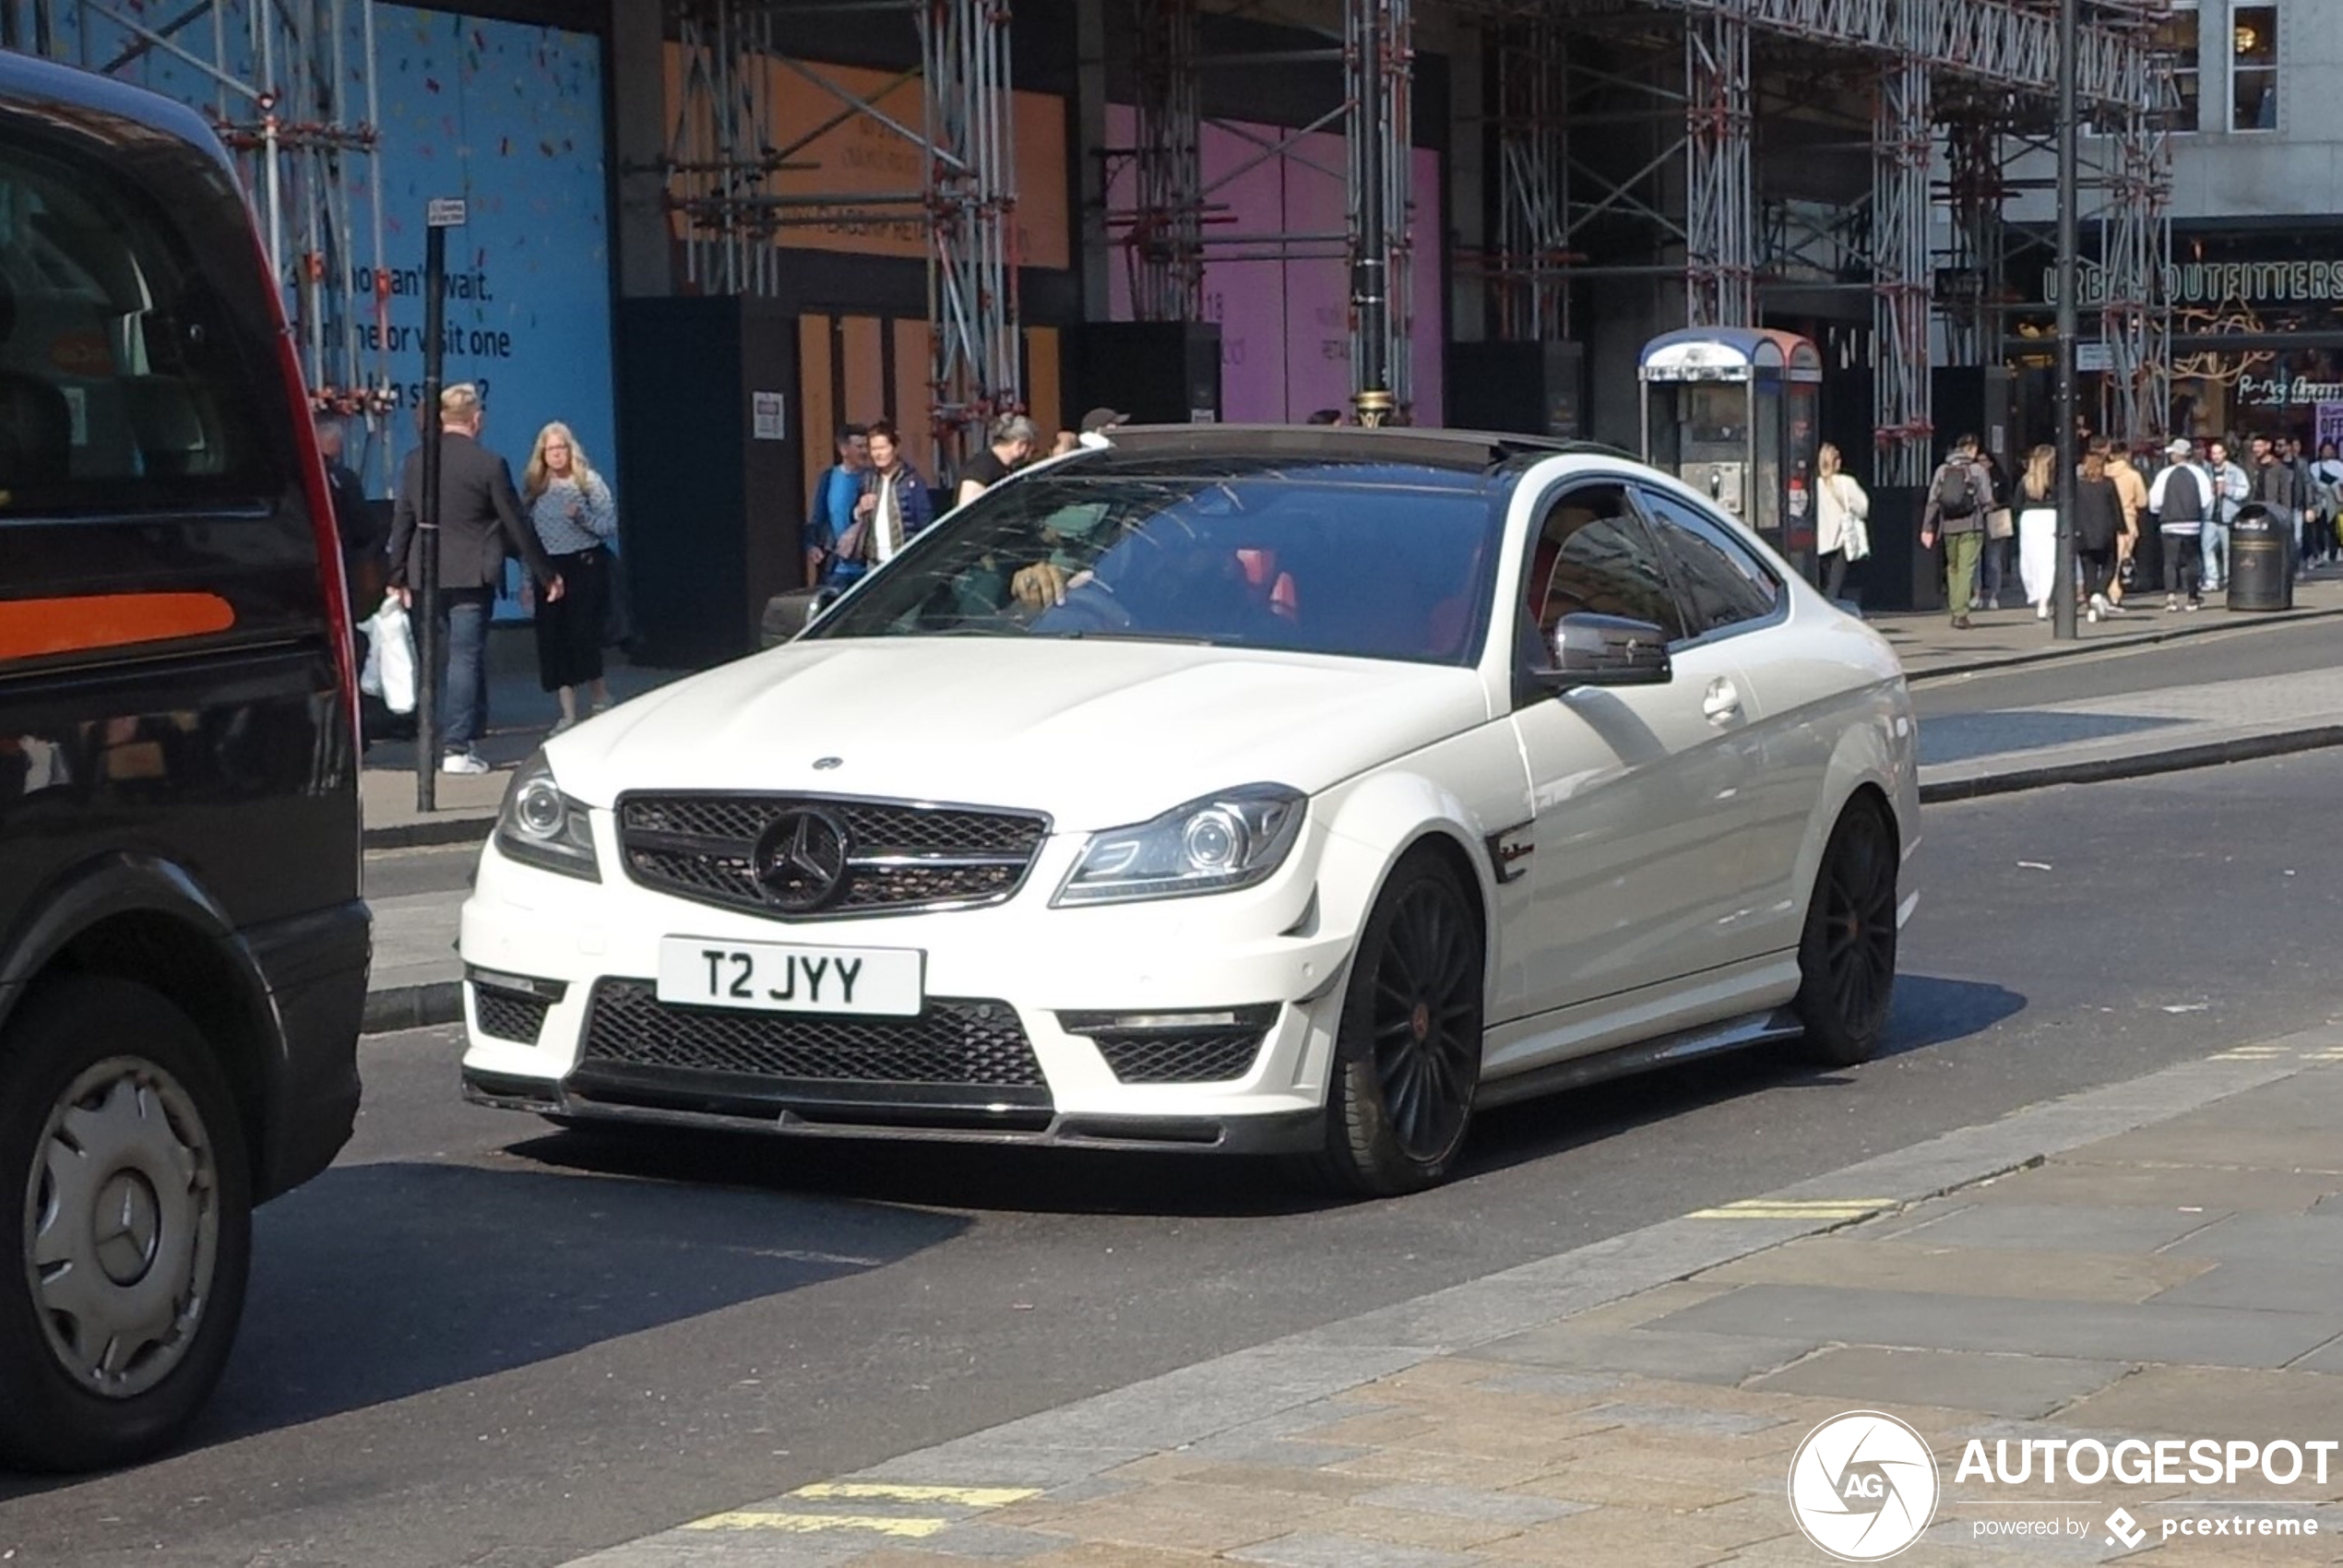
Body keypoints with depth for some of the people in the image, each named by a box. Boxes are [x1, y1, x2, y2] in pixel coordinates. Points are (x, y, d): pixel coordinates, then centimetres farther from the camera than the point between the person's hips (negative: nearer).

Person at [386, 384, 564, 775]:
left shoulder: (414, 462, 4)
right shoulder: (489, 464, -9)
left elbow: (401, 522, 6)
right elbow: (517, 525, -4)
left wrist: (398, 577, 14)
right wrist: (546, 574, 5)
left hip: (427, 577, 5)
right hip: (472, 577, -5)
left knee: (442, 660, 14)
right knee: (466, 657, -3)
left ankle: (460, 739, 20)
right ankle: (457, 748, -7)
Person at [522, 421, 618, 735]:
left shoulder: (589, 481, -1)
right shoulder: (534, 487, 8)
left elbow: (611, 526, -4)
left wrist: (581, 515, -21)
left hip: (585, 565, -4)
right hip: (548, 570, 4)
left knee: (583, 634, -10)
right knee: (552, 640, -1)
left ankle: (602, 701, 10)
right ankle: (568, 714, 4)